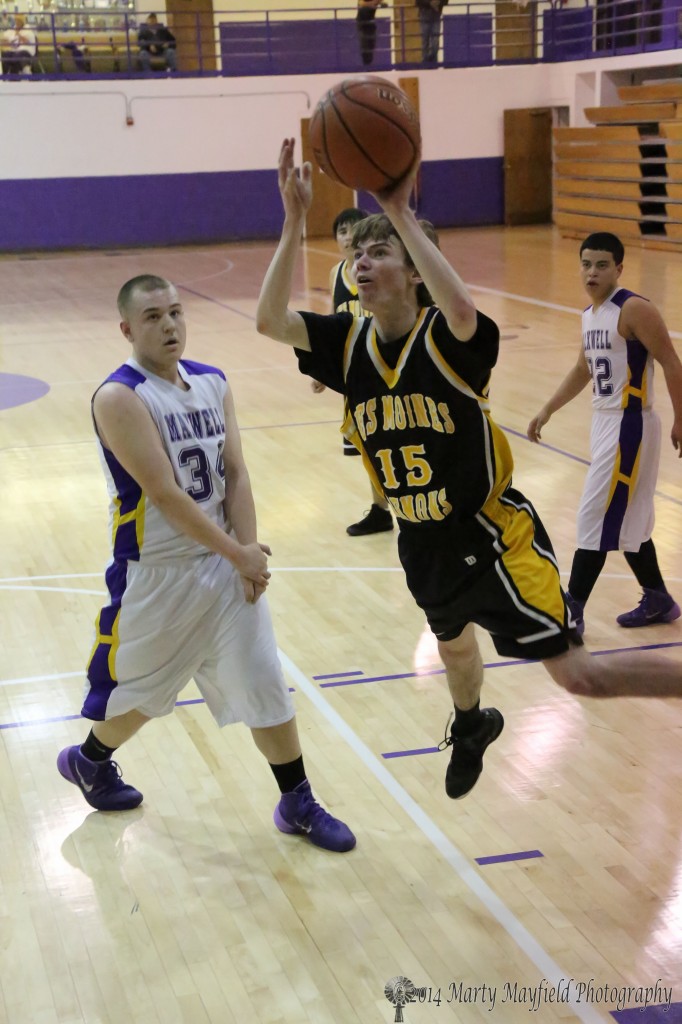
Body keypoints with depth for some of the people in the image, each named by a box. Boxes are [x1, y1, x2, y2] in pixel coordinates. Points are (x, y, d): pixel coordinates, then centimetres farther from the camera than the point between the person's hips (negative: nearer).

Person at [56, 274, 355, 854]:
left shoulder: (213, 384, 3)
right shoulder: (120, 397, -19)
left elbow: (235, 474, 0)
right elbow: (165, 494, -23)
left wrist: (248, 554, -12)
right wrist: (238, 555, -19)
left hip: (225, 563, 5)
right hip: (156, 574, -5)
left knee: (266, 685, 6)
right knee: (139, 691, 13)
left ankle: (298, 805, 19)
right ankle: (88, 761, 42)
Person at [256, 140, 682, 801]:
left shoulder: (446, 336, -22)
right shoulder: (350, 343, -7)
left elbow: (463, 312, -47)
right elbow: (270, 320, -20)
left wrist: (400, 213, -46)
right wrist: (294, 219, -28)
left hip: (490, 533, -7)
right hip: (423, 542, 7)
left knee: (578, 675, -12)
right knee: (453, 644, 35)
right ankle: (471, 727, 66)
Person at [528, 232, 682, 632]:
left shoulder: (634, 310, -16)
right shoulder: (590, 314, 11)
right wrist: (547, 411, 24)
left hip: (630, 425, -9)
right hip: (605, 421, 9)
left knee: (596, 518, -6)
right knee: (628, 522, 16)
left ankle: (572, 612, 0)